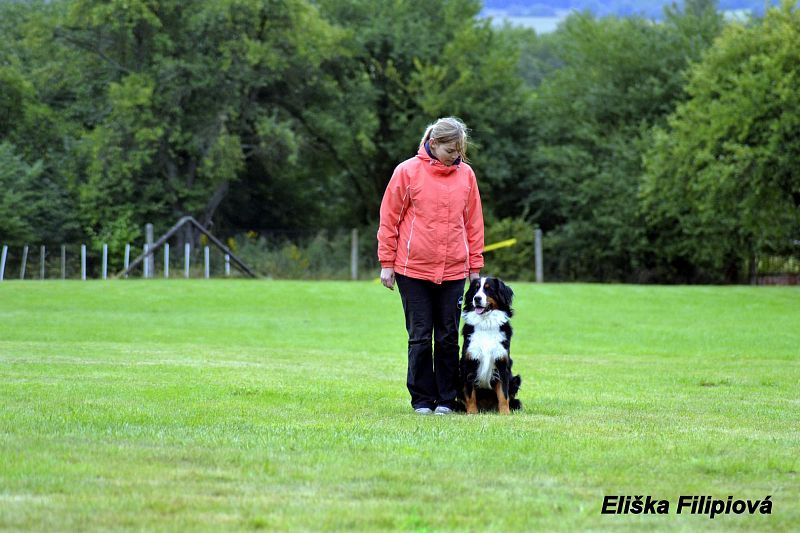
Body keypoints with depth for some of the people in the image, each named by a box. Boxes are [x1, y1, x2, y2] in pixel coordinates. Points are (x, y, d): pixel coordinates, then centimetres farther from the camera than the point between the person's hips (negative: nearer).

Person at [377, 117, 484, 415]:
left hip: (453, 271, 2)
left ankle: (446, 399, 13)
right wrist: (387, 263, 0)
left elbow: (473, 222, 10)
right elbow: (389, 219, 0)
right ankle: (422, 399, 10)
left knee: (448, 338, 6)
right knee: (420, 337, 3)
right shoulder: (408, 172, -4)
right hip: (414, 270, -2)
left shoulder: (465, 174, 5)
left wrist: (475, 266, 9)